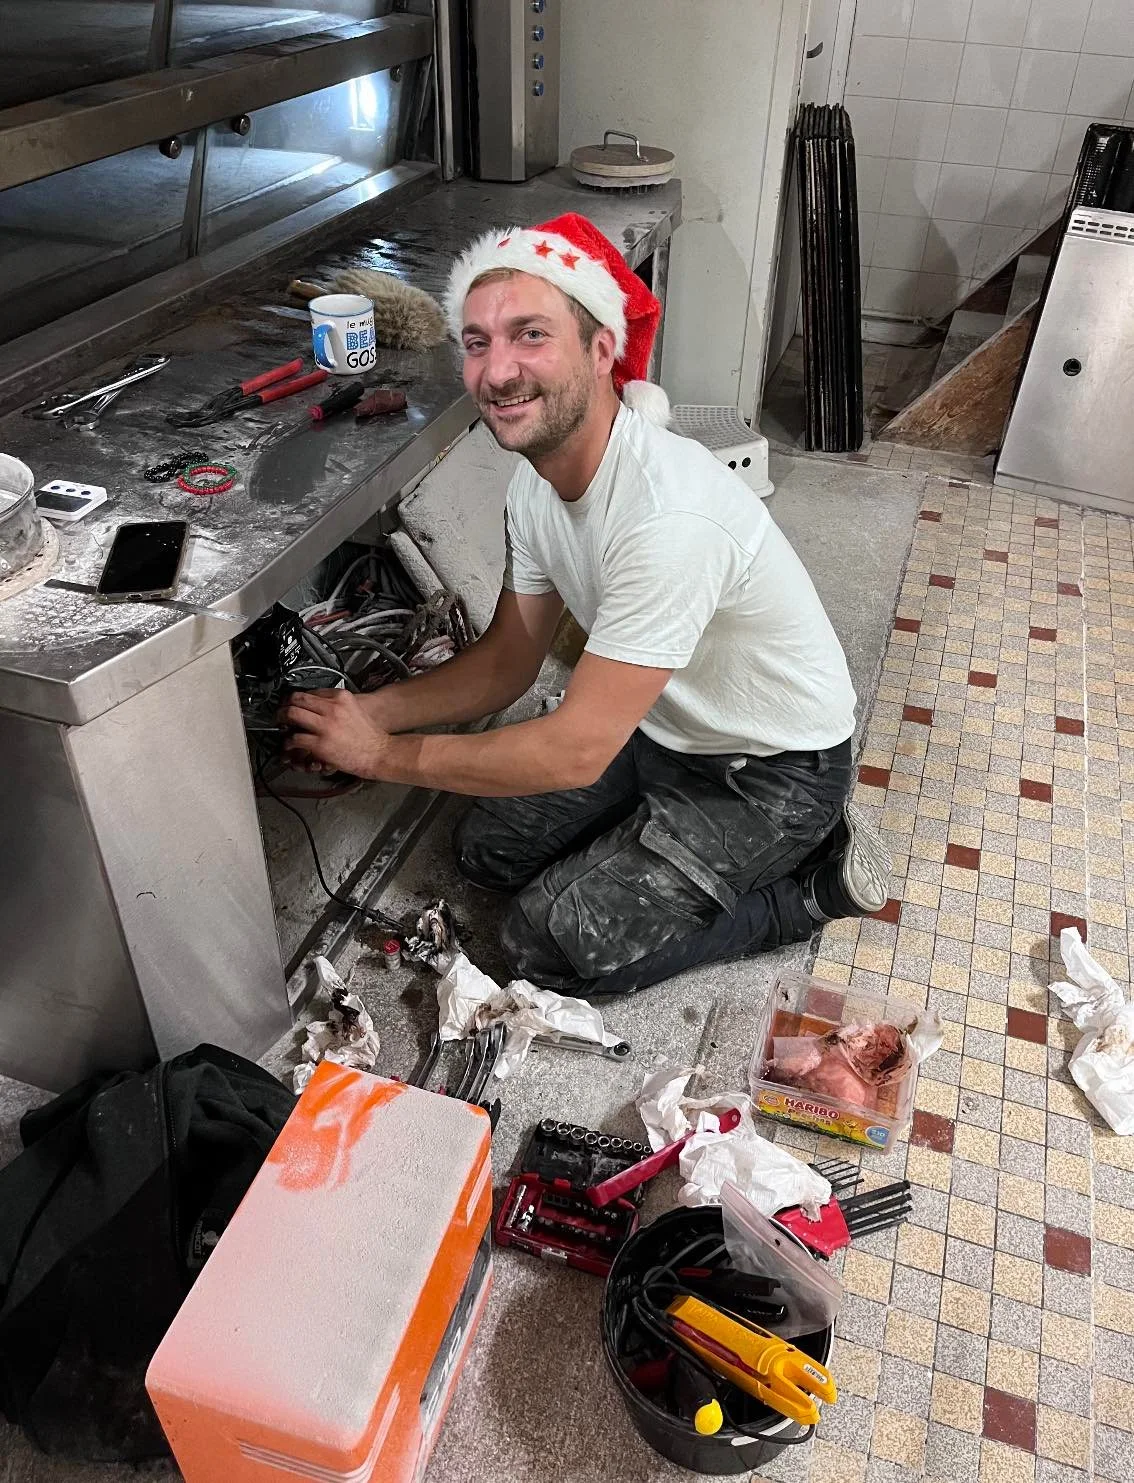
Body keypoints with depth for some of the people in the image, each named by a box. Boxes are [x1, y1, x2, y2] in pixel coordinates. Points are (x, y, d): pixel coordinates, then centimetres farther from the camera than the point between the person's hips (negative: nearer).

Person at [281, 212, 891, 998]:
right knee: (491, 846, 9)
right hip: (663, 728, 8)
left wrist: (385, 754, -22)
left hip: (772, 772, -8)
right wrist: (368, 712, -13)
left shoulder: (668, 515, -36)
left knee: (551, 943, -9)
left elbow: (576, 751, -32)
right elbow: (507, 661, 2)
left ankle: (812, 879, 3)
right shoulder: (537, 483, -7)